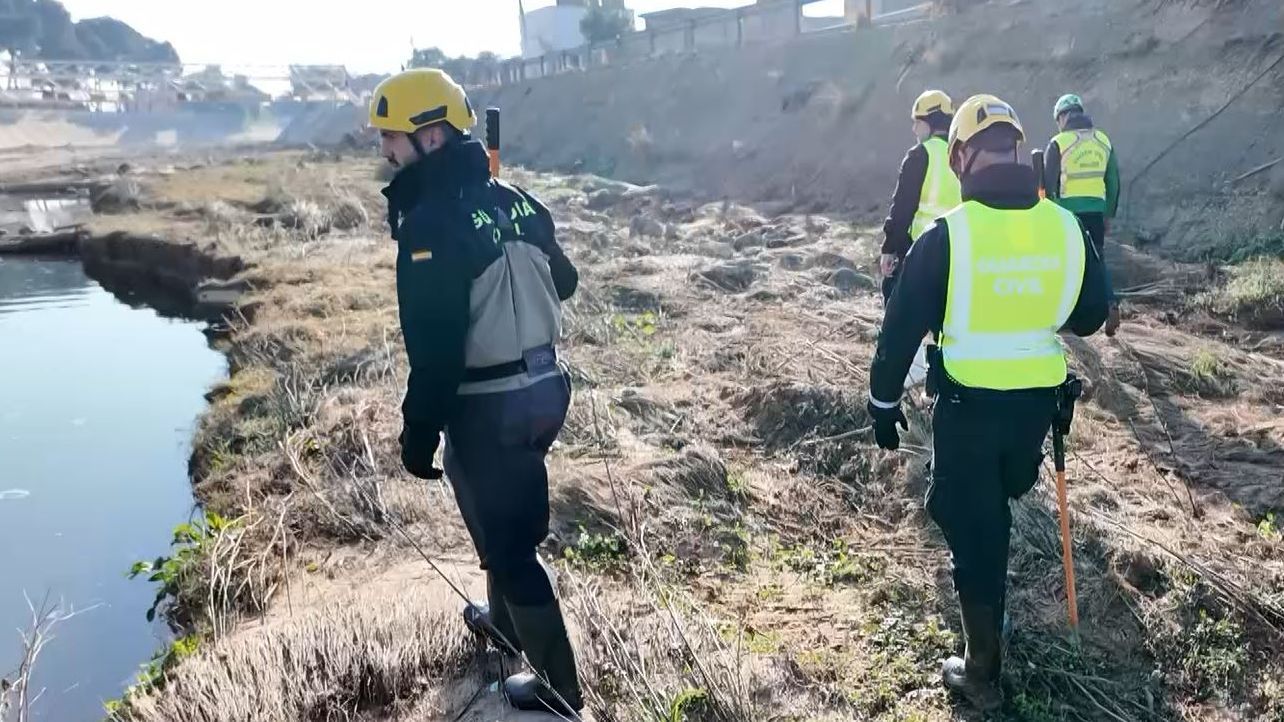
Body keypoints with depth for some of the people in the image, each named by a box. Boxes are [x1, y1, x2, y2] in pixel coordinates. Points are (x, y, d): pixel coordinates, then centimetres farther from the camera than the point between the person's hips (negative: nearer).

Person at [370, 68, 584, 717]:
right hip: (541, 388, 9)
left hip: (487, 408, -8)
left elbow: (436, 346, -23)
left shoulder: (432, 221, -21)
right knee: (505, 518, 28)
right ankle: (507, 619, 50)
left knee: (507, 539, 7)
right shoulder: (514, 200, 4)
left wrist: (418, 432, -13)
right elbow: (563, 282, 16)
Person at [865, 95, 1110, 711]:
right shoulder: (1066, 226, -5)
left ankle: (983, 673, 20)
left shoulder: (946, 234, -16)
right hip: (1037, 399, 5)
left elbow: (903, 327, -12)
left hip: (968, 403, -4)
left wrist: (883, 402, 0)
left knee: (972, 529, 9)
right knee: (998, 502, 29)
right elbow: (1090, 315, 7)